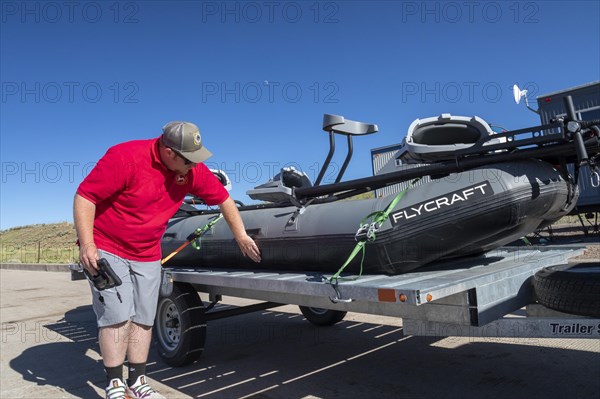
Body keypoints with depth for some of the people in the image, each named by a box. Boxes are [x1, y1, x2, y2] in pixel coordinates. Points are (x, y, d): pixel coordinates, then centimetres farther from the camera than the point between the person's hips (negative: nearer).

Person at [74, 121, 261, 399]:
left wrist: (241, 237, 3)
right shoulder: (125, 157, -23)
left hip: (147, 256, 5)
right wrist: (86, 244, -26)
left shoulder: (193, 169, -8)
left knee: (144, 320, 7)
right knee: (118, 316, -9)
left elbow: (223, 199, 3)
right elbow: (84, 197, -19)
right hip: (106, 249, -5)